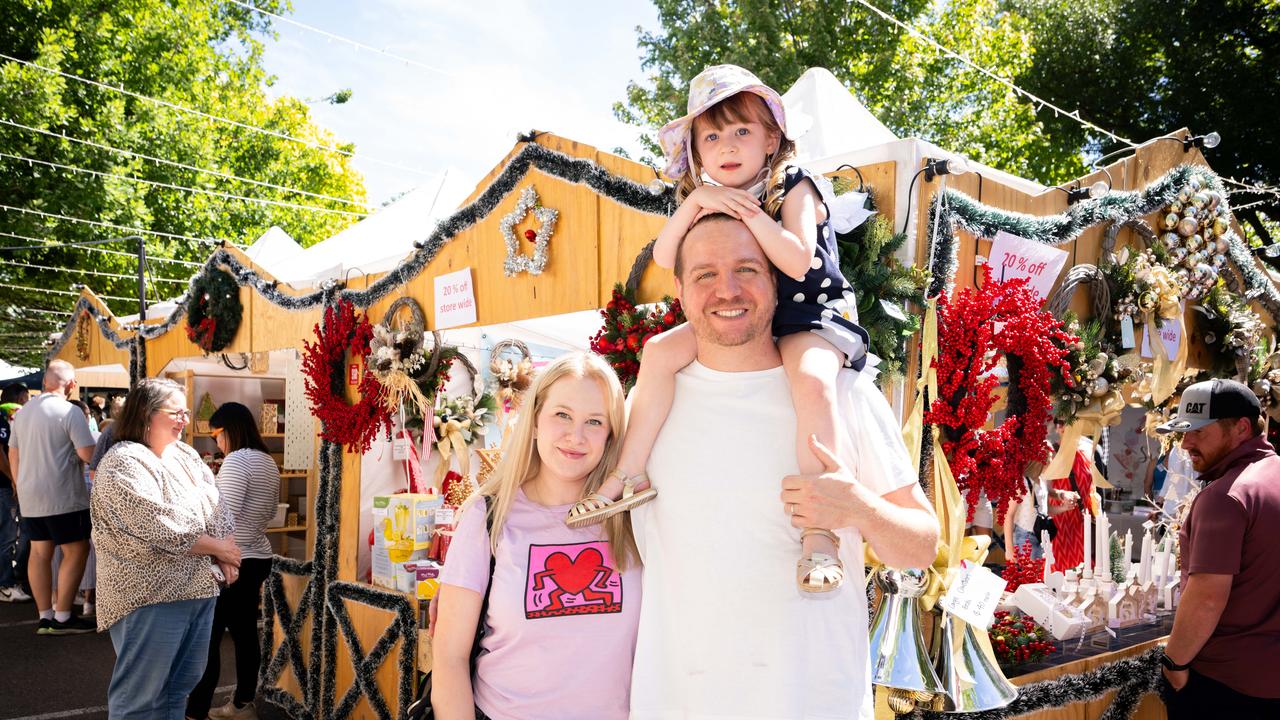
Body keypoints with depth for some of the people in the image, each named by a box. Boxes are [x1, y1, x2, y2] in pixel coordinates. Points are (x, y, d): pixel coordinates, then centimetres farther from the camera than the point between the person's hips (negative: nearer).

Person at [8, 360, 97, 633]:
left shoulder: (23, 412, 11)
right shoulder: (70, 411, -14)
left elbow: (13, 454, 17)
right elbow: (87, 454, -19)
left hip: (29, 496, 8)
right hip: (62, 497, -7)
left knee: (39, 552, 11)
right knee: (76, 550, 1)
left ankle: (45, 617, 14)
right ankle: (62, 617, 1)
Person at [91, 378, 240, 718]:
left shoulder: (185, 454, 11)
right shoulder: (125, 463, -15)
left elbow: (215, 508, 9)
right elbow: (160, 529, -23)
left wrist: (224, 554, -8)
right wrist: (218, 548, -12)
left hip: (199, 588, 8)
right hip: (151, 596, -8)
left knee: (183, 683, 18)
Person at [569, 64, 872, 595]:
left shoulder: (793, 187, -9)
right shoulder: (704, 198, 5)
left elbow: (798, 261, -25)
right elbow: (664, 258, -9)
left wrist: (749, 211, -29)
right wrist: (694, 201, -22)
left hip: (812, 315, -5)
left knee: (810, 377, -37)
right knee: (660, 350, -12)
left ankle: (817, 528, -32)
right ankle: (630, 474, -4)